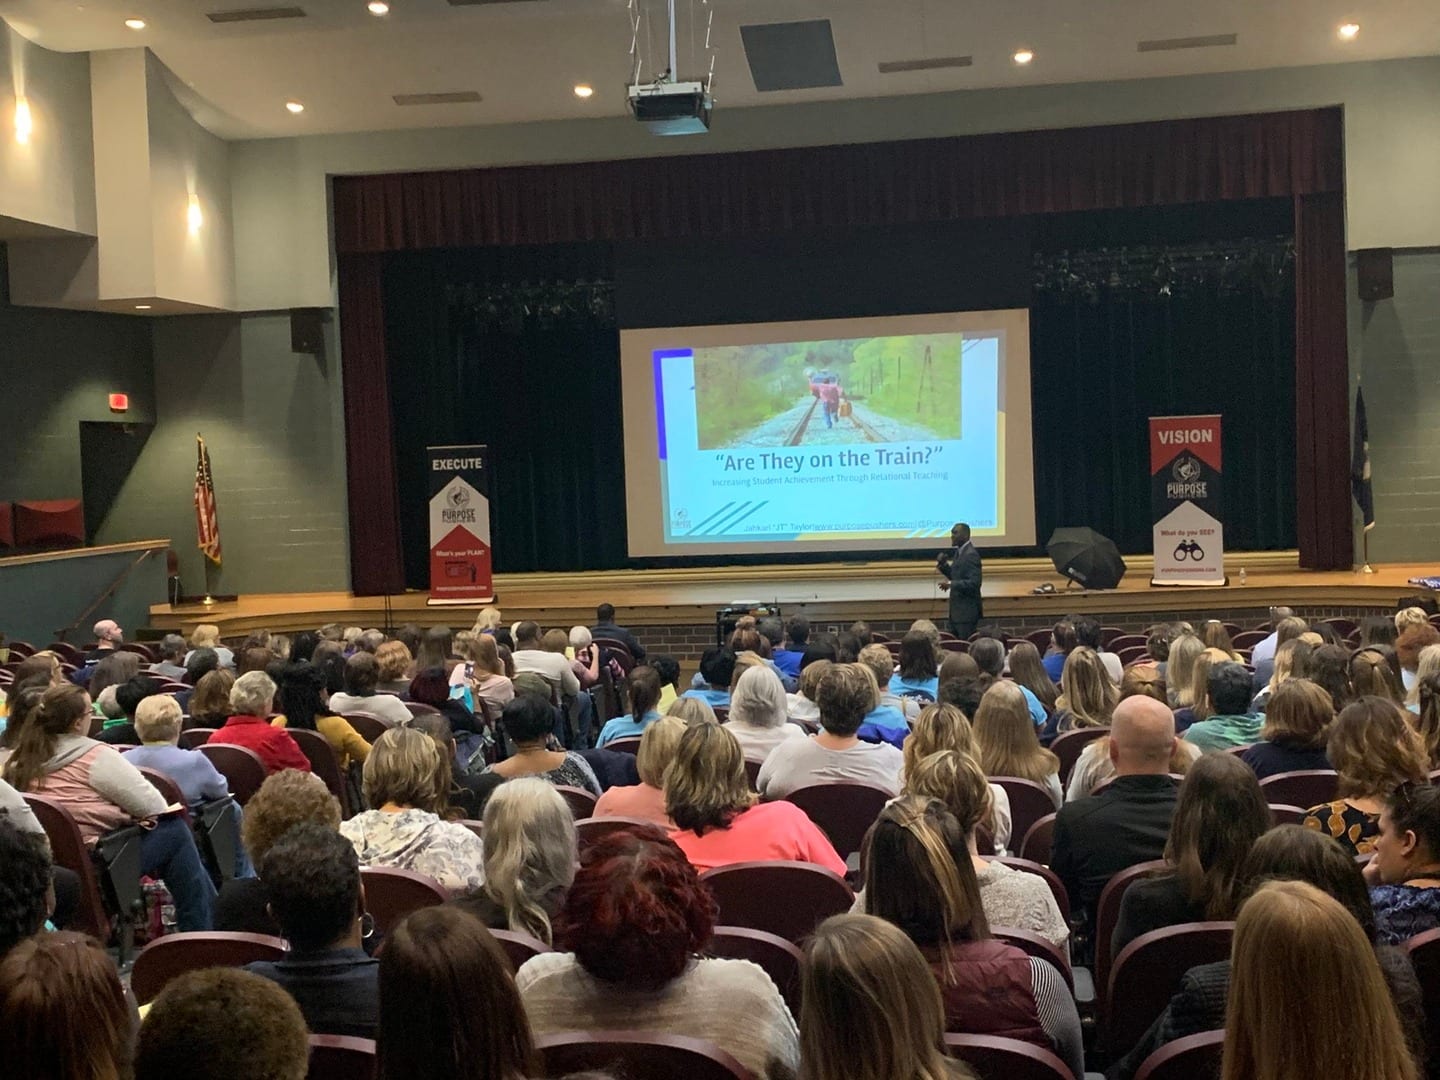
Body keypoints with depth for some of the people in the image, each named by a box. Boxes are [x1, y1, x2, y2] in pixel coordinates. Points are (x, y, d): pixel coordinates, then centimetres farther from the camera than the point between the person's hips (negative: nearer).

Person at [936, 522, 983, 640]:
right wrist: (943, 565, 2)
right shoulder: (959, 552, 12)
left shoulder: (971, 554, -17)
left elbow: (974, 583, -24)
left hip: (967, 611, -9)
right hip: (957, 609, 9)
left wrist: (951, 584, -29)